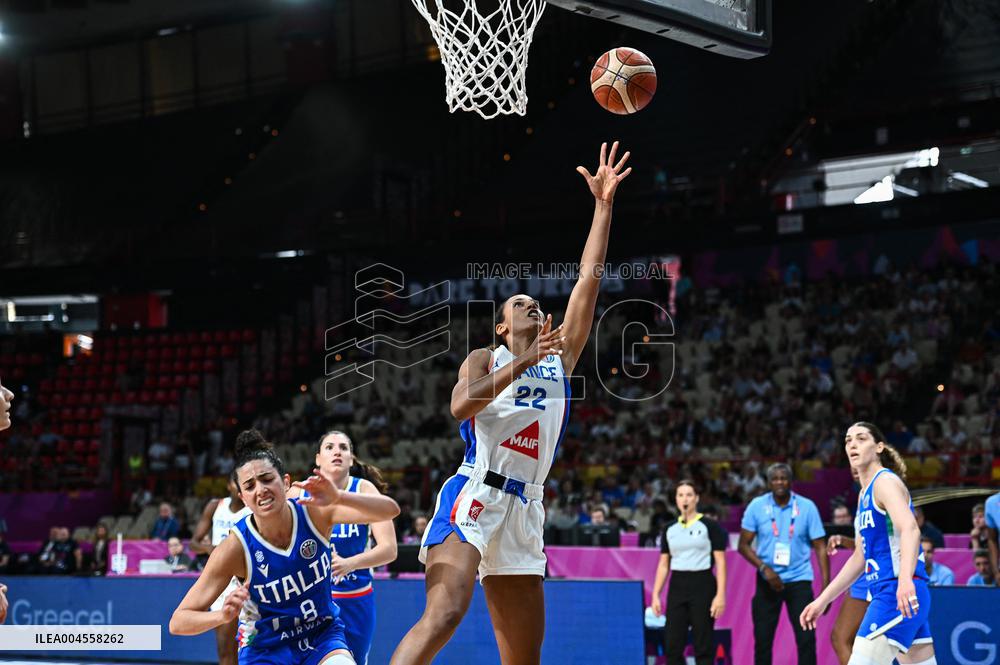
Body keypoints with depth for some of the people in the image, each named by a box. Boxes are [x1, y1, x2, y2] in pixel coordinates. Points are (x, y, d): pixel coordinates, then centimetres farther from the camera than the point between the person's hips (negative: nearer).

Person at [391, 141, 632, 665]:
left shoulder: (561, 359, 21)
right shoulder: (484, 360, 9)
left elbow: (588, 281, 15)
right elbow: (461, 406, -14)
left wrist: (604, 204, 12)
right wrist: (523, 362, -17)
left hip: (523, 512, 6)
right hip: (473, 497, -6)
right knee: (444, 612, -29)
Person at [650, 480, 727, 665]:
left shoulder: (709, 526, -2)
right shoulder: (670, 529, 11)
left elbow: (720, 562, -5)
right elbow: (663, 565, 14)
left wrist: (720, 595, -13)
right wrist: (656, 595, 7)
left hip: (702, 586, -4)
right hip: (677, 587, 4)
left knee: (703, 646, -2)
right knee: (672, 645, 1)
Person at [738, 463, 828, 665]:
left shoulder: (807, 507, -5)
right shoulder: (757, 506, -4)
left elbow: (820, 547, -4)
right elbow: (744, 545, -1)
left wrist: (826, 586, -11)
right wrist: (765, 569, -16)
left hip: (799, 579, -1)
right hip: (768, 580, 1)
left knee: (806, 638, -7)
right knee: (762, 639, 4)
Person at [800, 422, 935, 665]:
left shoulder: (886, 481, -7)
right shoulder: (865, 494, 21)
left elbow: (910, 529, -24)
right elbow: (860, 557, 28)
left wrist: (905, 580, -41)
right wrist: (823, 600, 27)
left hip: (900, 595, -10)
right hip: (885, 593, 10)